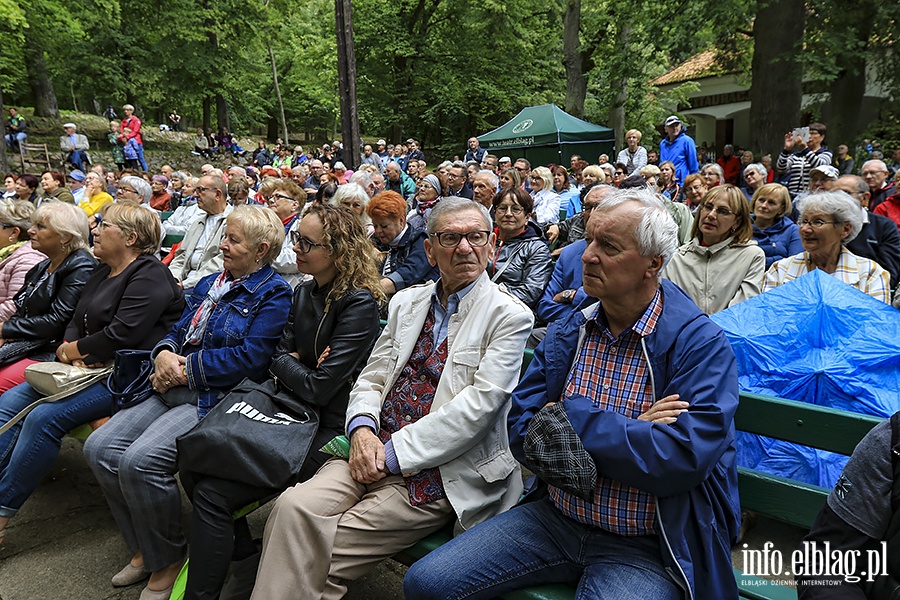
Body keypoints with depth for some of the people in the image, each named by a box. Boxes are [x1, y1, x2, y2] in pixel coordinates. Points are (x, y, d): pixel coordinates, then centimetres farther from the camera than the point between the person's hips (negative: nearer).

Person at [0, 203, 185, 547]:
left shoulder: (148, 276, -14)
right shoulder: (101, 273, 18)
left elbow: (121, 335, -22)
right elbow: (76, 322, 18)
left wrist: (75, 350, -7)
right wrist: (69, 350, -4)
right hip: (86, 368, 10)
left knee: (44, 418, -23)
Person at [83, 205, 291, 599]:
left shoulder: (273, 294, -8)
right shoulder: (210, 284, 19)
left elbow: (250, 357, -18)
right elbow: (178, 331, 21)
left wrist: (185, 369, -13)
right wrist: (164, 354, -3)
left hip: (216, 399, -9)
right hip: (175, 391, 9)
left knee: (140, 460, -25)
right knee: (100, 447, -4)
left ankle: (167, 560, 1)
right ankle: (144, 550, 13)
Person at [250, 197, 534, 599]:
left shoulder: (510, 317, -5)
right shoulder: (406, 302, 14)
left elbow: (479, 404, -15)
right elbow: (372, 377, 14)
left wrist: (393, 453, -16)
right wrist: (362, 428, -8)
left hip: (440, 472, -5)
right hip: (375, 450, 5)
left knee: (325, 551, -15)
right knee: (294, 507, -18)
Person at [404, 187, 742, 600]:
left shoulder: (702, 345, -12)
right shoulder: (566, 333, 3)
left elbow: (682, 459, -24)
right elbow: (521, 432, -3)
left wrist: (568, 416, -18)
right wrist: (626, 433, -16)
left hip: (645, 547, -4)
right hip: (557, 518, 5)